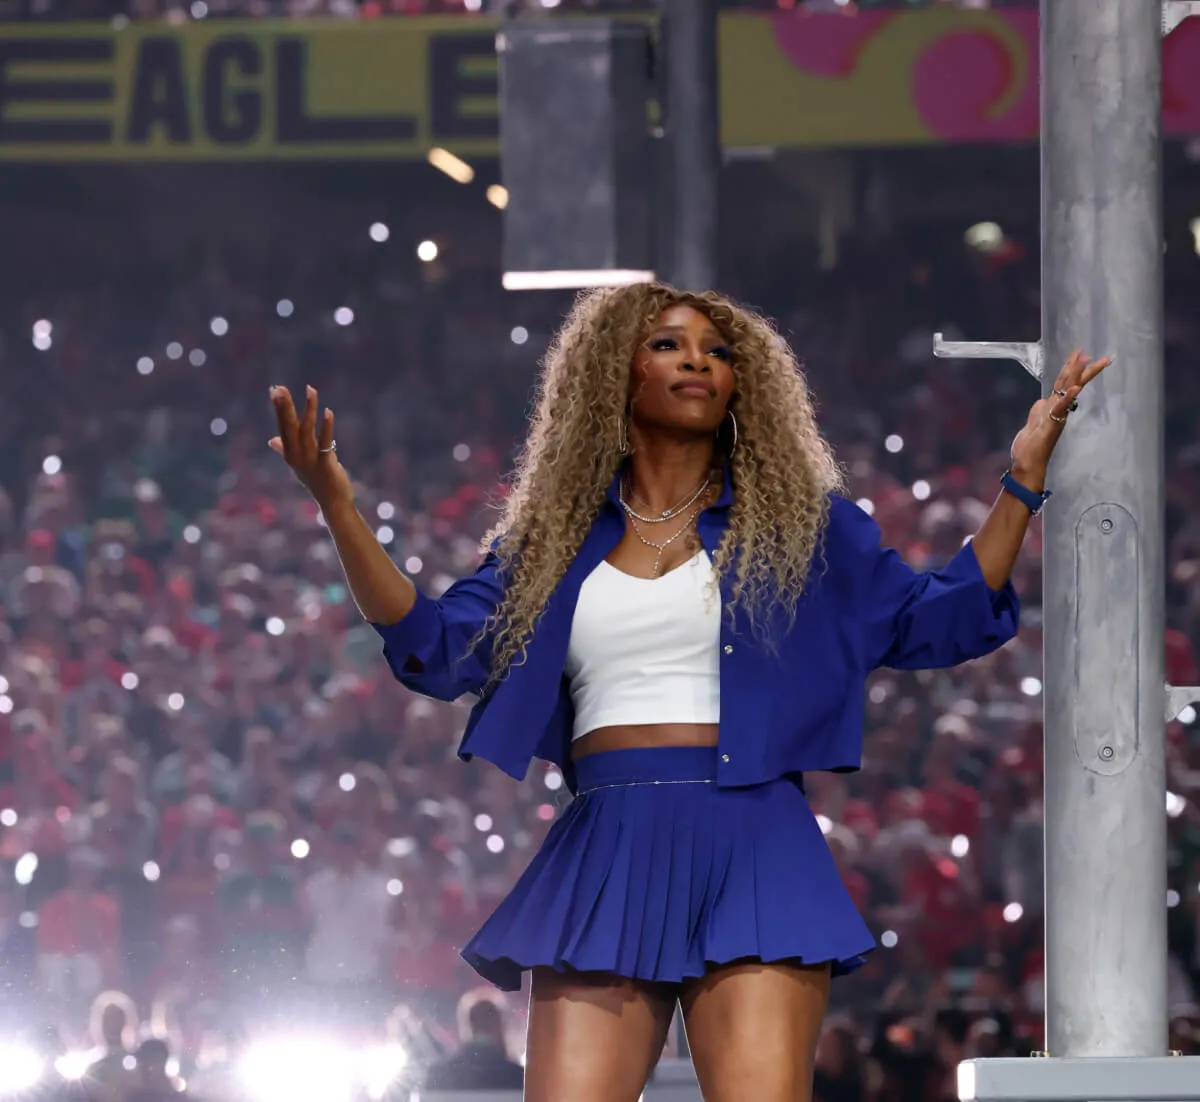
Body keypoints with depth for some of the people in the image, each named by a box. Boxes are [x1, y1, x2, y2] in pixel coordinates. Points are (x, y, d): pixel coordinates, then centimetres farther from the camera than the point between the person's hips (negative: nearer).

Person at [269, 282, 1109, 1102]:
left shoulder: (800, 523, 13)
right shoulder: (554, 539, 17)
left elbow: (941, 623, 10)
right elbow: (437, 649, 10)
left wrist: (1024, 477, 3)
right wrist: (338, 507, 1)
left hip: (750, 853, -2)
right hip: (605, 857, 2)